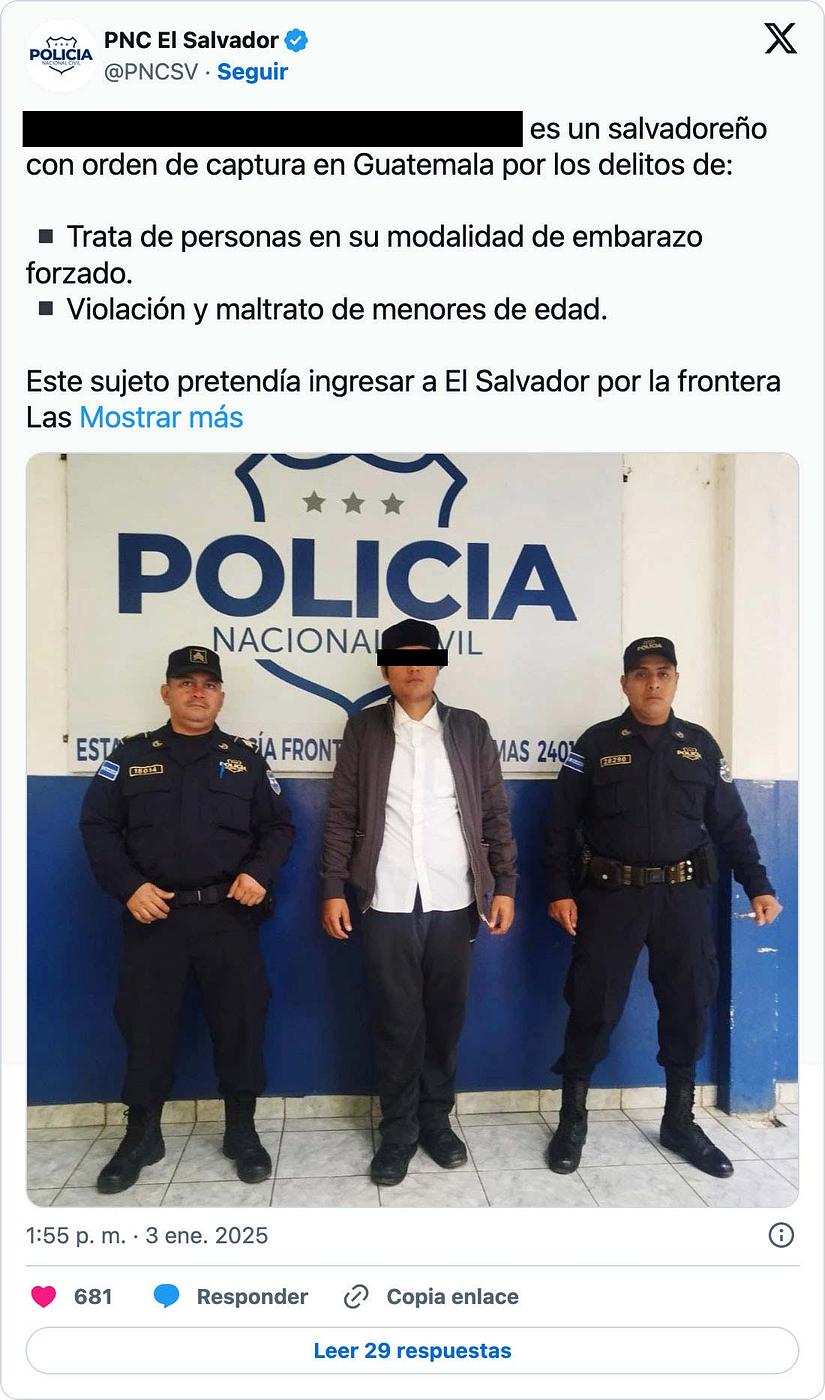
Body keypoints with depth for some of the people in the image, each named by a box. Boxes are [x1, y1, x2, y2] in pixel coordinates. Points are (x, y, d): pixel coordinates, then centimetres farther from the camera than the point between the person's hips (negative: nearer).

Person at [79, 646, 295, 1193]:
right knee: (146, 1022, 9)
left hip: (229, 916, 0)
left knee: (240, 1019, 5)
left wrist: (259, 873, -11)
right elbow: (98, 827, 3)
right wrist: (129, 886, -10)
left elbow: (279, 828, 7)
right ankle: (142, 1135, 28)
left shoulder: (245, 759, 6)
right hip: (153, 915, 0)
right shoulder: (131, 755, 5)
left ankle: (242, 1130, 23)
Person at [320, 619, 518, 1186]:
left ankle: (437, 1120, 29)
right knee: (396, 1021, 6)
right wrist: (334, 889, -2)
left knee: (445, 1017, 11)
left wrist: (505, 886, 0)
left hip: (454, 900, 1)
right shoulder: (364, 729, 5)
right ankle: (399, 1129, 22)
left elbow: (495, 814, 6)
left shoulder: (471, 729, 7)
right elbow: (343, 815, 4)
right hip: (388, 902, -1)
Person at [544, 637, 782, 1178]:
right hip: (611, 894, -2)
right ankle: (573, 1117, 19)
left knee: (687, 1006, 9)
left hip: (684, 895, 3)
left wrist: (758, 885, 3)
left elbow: (731, 824, 10)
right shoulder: (596, 743, -1)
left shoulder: (701, 745, 7)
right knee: (594, 1005, 1)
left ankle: (680, 1120, 28)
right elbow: (562, 823, -1)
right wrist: (560, 890, -6)